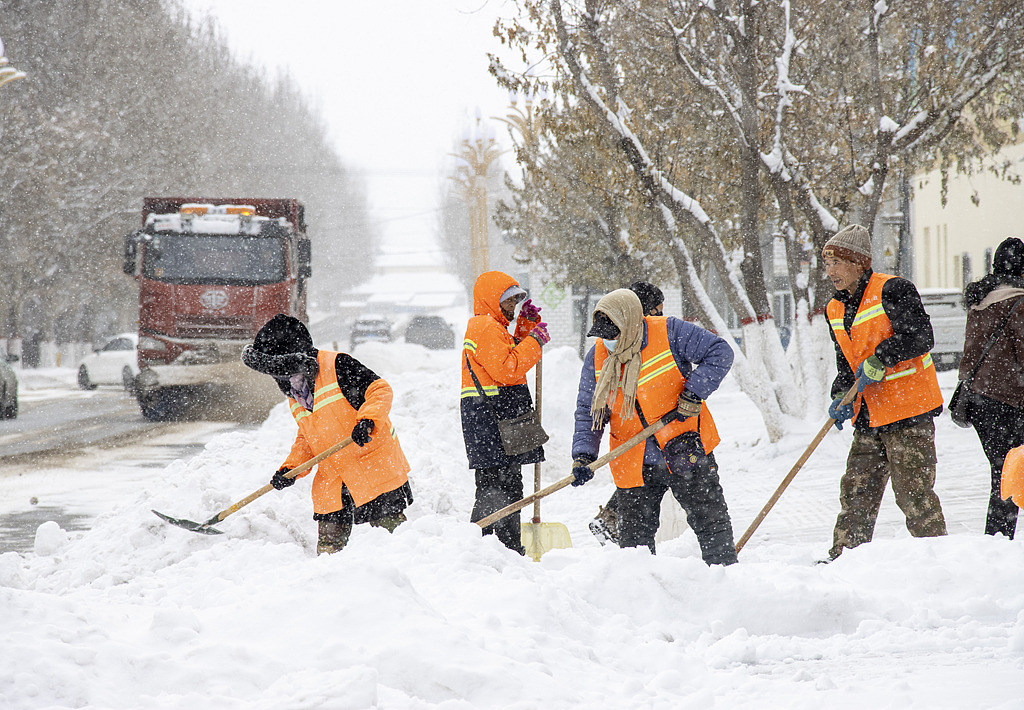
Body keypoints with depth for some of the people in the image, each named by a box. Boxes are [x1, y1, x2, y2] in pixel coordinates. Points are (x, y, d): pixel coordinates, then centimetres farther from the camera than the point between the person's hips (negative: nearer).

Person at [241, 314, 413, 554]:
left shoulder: (337, 366, -11)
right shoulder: (294, 395, 14)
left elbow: (380, 390, -14)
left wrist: (367, 420, -30)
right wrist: (291, 468, 4)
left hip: (374, 467, -7)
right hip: (332, 480, 7)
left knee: (390, 527, -4)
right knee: (329, 545, 3)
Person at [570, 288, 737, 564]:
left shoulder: (670, 334, -13)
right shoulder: (597, 358, -1)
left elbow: (719, 352, -10)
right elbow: (588, 412, 4)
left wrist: (693, 395, -18)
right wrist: (583, 454, -11)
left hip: (686, 451, -3)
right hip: (636, 465, 3)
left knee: (712, 524, 3)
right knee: (634, 539, 3)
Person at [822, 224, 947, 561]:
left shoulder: (891, 290, -10)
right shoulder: (835, 310, 14)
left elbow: (920, 337, -18)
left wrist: (880, 359, -24)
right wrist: (842, 396, -1)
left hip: (908, 409, -8)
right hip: (869, 418, 8)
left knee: (913, 491, -8)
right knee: (856, 491, 9)